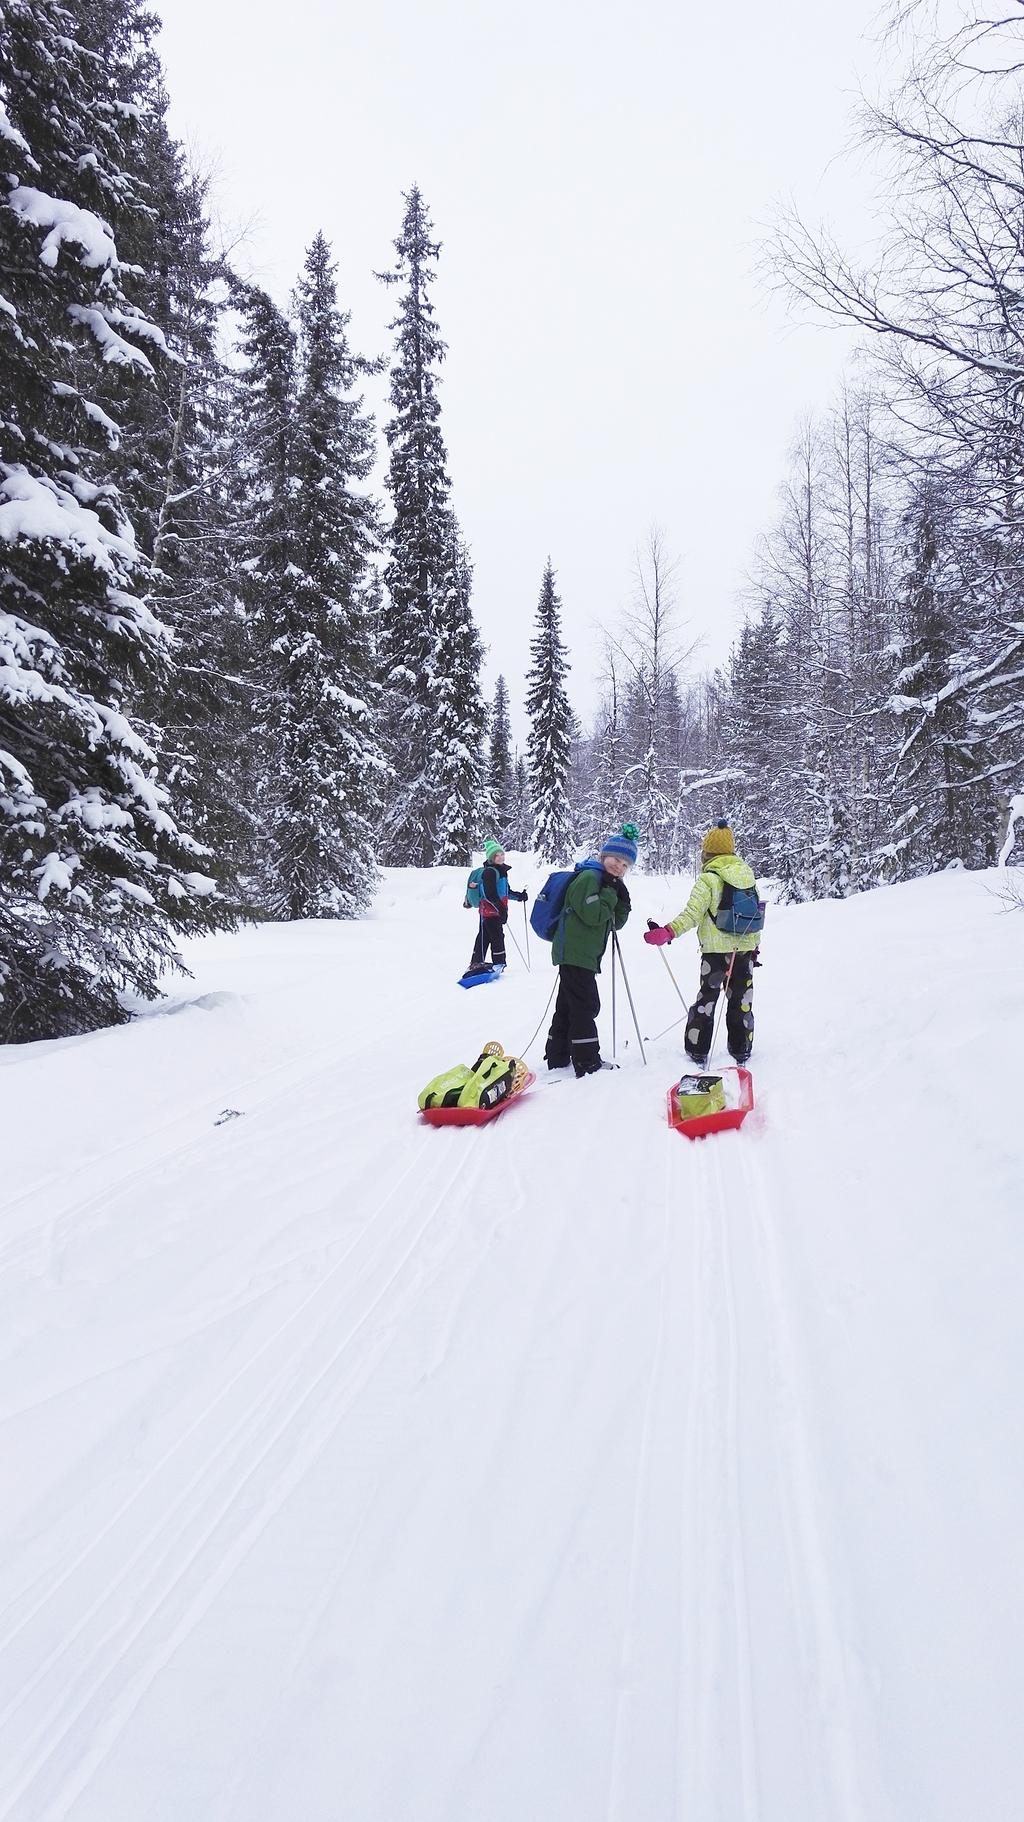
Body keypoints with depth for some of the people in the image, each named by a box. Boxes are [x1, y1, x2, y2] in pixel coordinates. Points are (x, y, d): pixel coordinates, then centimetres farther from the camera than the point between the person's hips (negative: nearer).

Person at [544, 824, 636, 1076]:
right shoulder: (588, 877, -12)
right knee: (586, 1006, -7)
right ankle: (587, 1062, -3)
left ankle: (557, 1057, 24)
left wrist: (622, 900, -1)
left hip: (584, 955, 10)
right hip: (574, 953, -10)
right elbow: (593, 915, -21)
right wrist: (610, 892, -13)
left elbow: (615, 923, 14)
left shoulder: (609, 883, 18)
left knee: (568, 1006, 15)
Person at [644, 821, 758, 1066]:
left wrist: (668, 932, -31)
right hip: (747, 947, 5)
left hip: (717, 949, -5)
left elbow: (692, 914, -26)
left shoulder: (708, 880, -15)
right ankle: (741, 1050, 22)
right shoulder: (747, 875, 4)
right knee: (741, 999, 16)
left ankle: (697, 1052, 11)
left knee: (706, 998, 7)